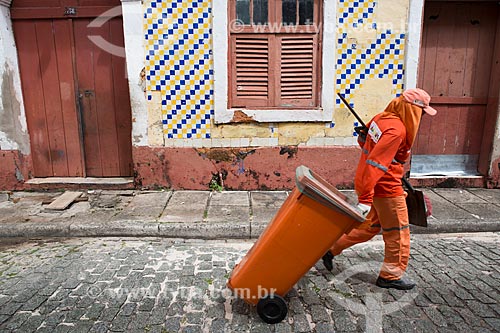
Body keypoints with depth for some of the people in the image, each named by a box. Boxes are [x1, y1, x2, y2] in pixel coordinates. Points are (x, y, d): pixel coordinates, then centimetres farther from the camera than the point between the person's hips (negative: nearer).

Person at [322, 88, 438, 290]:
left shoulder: (381, 118, 3)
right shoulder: (396, 130, -23)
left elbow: (364, 141, 17)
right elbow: (375, 164, -30)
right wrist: (365, 198, -32)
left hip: (369, 184, 9)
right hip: (386, 188, -9)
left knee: (371, 225, 23)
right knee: (398, 232, 9)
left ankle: (331, 248, 28)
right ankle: (391, 276, 24)